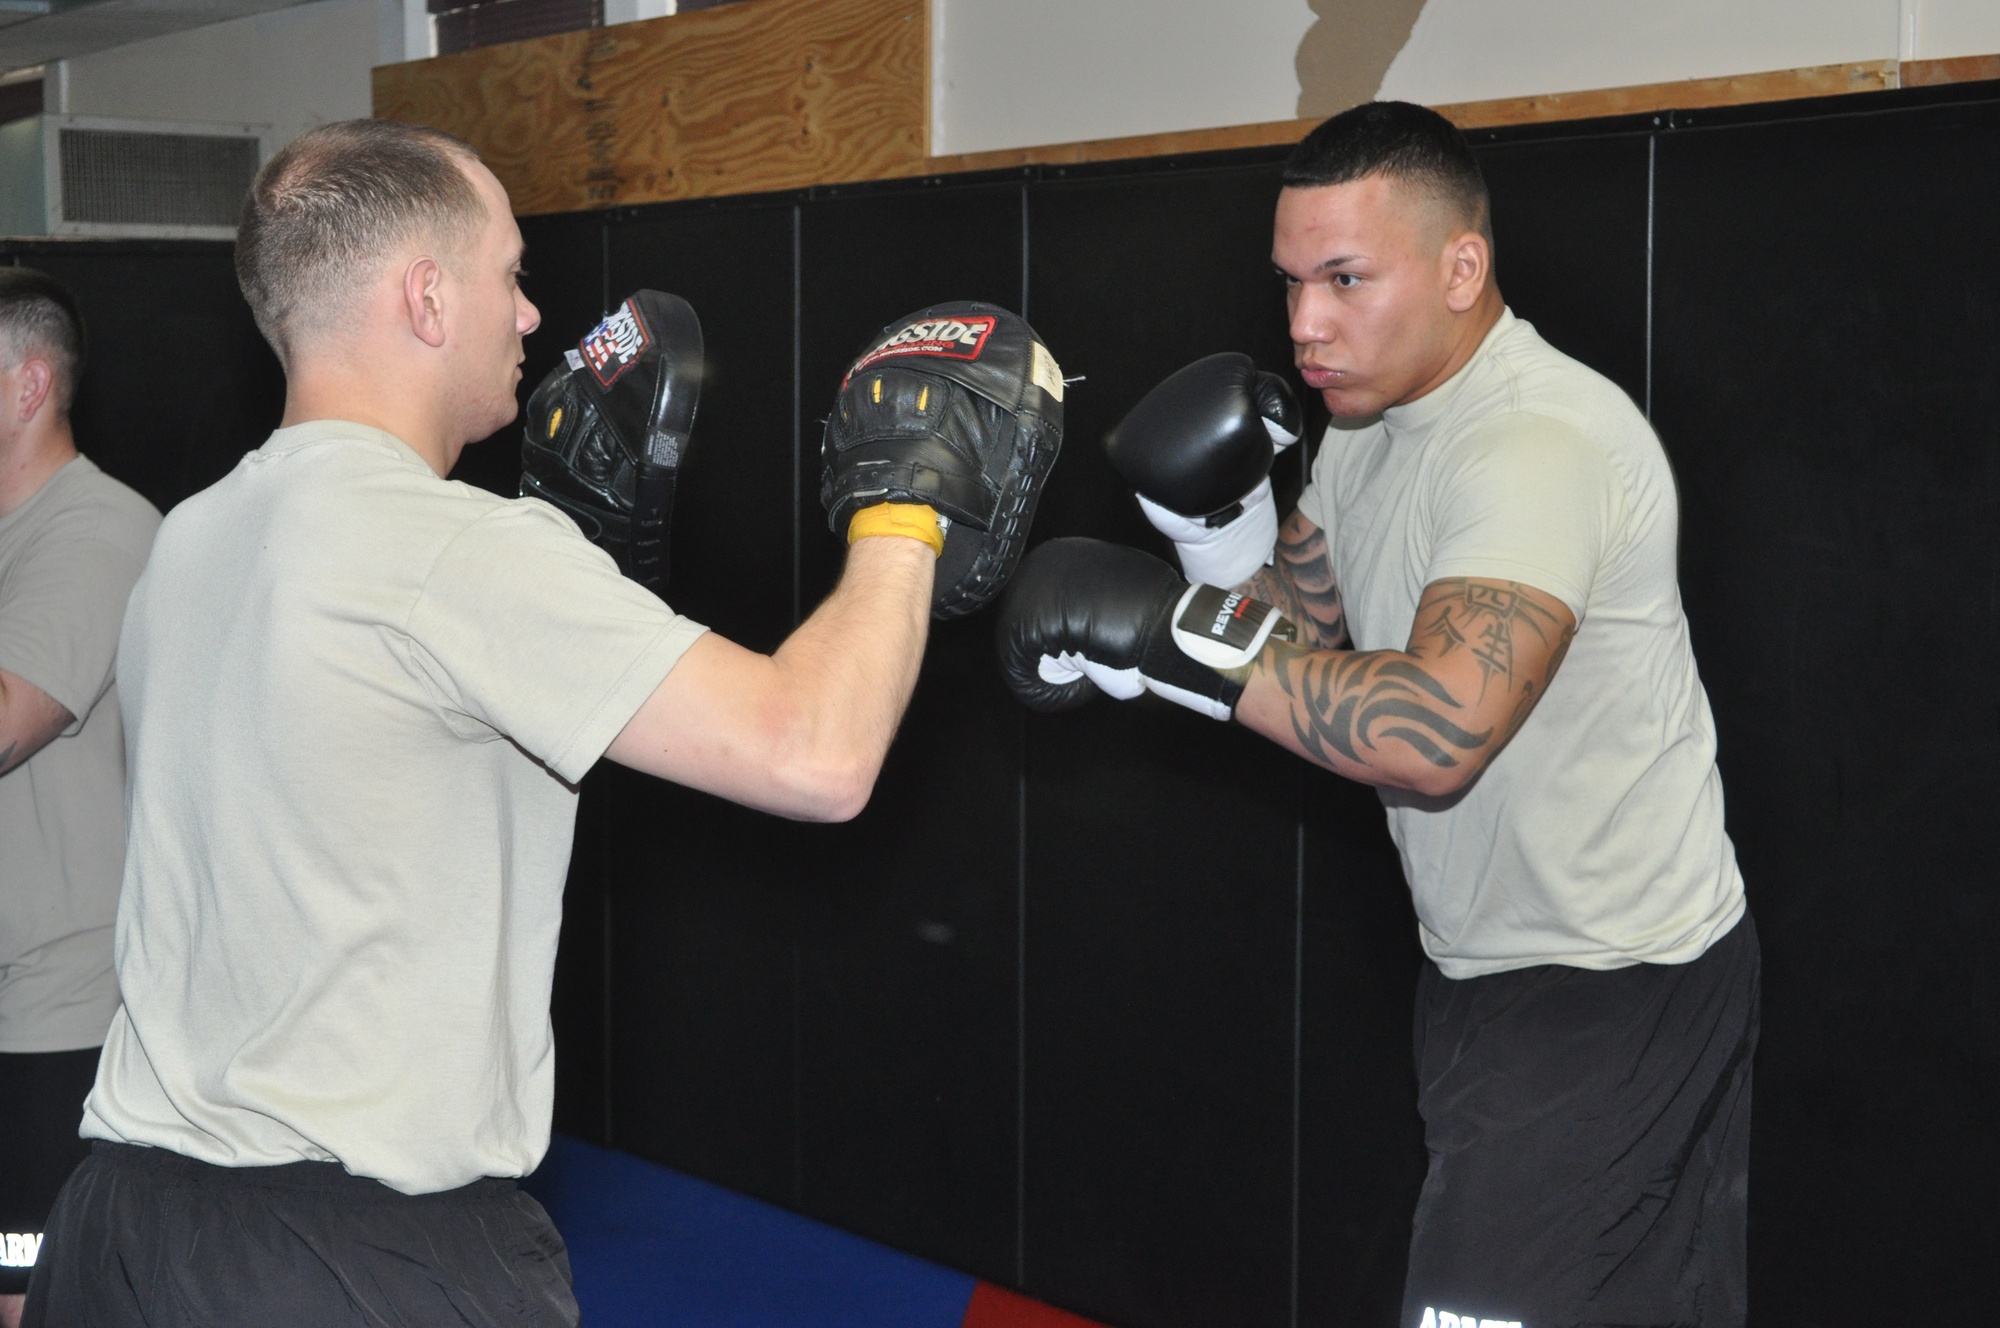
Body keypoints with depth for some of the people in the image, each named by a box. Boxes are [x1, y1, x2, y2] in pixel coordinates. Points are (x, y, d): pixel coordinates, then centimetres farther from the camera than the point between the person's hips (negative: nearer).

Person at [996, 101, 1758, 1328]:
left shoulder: (1542, 440, -25)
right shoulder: (1369, 425, 5)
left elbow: (1436, 732, -38)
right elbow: (1301, 646, 13)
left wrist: (1162, 625, -33)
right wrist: (1217, 530, -7)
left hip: (1612, 992, -9)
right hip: (1491, 971, 9)